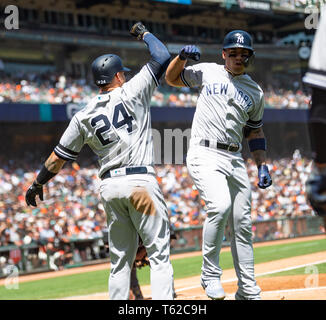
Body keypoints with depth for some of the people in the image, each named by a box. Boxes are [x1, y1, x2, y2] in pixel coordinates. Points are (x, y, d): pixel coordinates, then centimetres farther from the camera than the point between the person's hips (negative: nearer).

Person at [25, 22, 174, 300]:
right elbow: (162, 56, 6)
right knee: (159, 254, -4)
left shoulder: (83, 117, 10)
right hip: (140, 181, -4)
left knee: (121, 259, 11)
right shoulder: (132, 92, 0)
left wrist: (37, 184, 27)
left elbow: (59, 157, 12)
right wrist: (144, 33, 24)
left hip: (109, 187, 4)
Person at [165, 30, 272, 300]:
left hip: (235, 160, 5)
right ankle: (210, 274, -14)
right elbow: (172, 78, 17)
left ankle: (248, 291, 13)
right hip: (205, 156, -4)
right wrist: (183, 57, -3)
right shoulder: (207, 72, 8)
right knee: (220, 206, -28)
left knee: (242, 225, 5)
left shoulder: (255, 92, 15)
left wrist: (262, 165, 11)